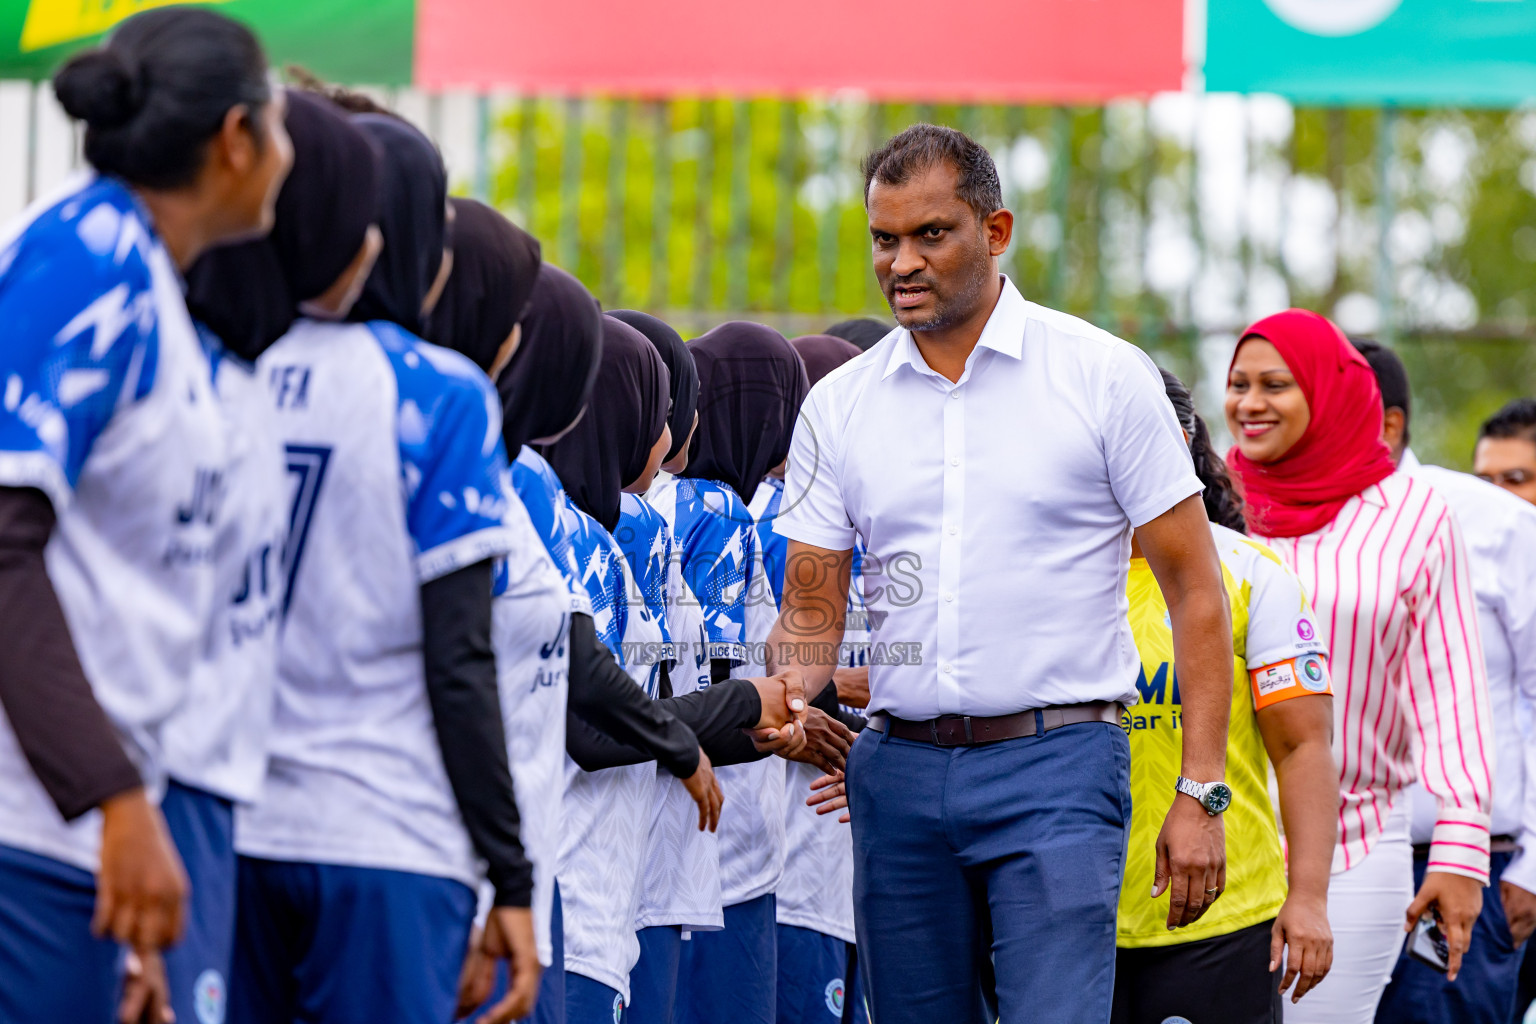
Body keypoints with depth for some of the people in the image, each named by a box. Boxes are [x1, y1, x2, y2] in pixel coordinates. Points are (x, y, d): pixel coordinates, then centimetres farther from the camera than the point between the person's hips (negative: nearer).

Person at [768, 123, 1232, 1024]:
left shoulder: (1105, 377, -1)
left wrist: (1202, 791, -8)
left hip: (1056, 760, -4)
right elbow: (813, 618, 9)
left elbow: (1196, 592, 0)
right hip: (900, 772, 4)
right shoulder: (838, 406, 9)